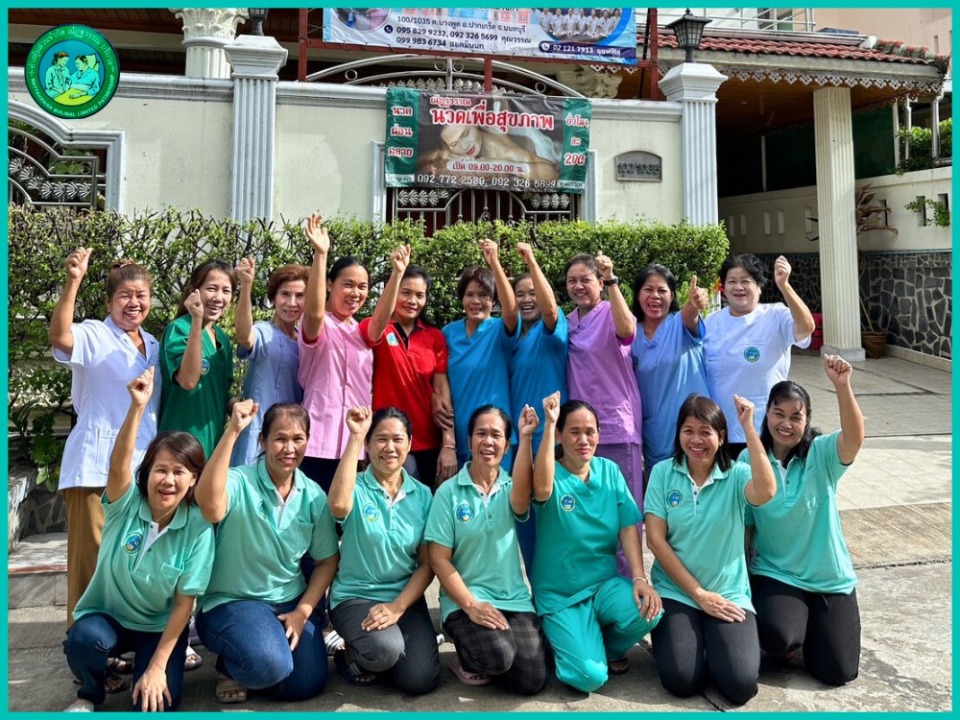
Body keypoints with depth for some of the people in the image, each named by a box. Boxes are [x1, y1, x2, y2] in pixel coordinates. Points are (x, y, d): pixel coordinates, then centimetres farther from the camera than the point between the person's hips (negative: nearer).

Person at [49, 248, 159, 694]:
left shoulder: (153, 345, 13)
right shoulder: (93, 335, -6)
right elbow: (60, 337, -29)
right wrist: (73, 280, -37)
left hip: (141, 465, 6)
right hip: (95, 466, -6)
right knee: (93, 560, 0)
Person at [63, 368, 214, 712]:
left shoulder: (198, 527, -18)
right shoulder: (126, 505, -16)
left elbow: (184, 602, -14)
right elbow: (118, 466, -38)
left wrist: (157, 667, -17)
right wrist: (138, 406, -51)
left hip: (160, 627, -1)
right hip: (107, 616, 1)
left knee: (156, 706, -20)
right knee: (84, 639, -32)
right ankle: (89, 693, 3)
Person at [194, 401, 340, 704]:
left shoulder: (314, 496, -2)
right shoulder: (241, 482, -16)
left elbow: (326, 560, 5)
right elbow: (209, 503, -40)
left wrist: (303, 611, -7)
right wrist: (233, 431, -41)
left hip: (292, 602, 4)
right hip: (232, 601, -4)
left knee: (306, 684, -9)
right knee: (270, 665, -28)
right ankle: (229, 667, 8)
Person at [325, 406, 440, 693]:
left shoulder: (422, 495, 2)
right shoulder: (357, 488, -7)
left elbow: (427, 563, 1)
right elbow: (338, 505, -34)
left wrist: (398, 606, -14)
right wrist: (355, 437, -29)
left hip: (406, 597, 3)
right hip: (355, 596, -3)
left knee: (420, 680, -16)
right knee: (385, 649, -32)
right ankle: (351, 657, 5)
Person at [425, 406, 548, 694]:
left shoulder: (510, 488, 5)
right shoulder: (449, 492, -3)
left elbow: (521, 501, -23)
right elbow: (439, 559, -5)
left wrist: (526, 437, -30)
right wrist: (471, 605, -15)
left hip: (515, 600, 3)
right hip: (465, 602, -3)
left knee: (531, 681, -13)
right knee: (498, 656, -30)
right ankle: (468, 659, 5)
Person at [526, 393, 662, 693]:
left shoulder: (609, 470, 1)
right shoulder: (551, 475, -11)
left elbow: (628, 527, -3)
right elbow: (542, 489, -37)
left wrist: (640, 578, -17)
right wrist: (549, 424, -36)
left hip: (605, 582, 4)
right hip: (560, 594, -4)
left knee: (647, 611, -28)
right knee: (589, 676, -20)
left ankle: (610, 648, 7)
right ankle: (564, 639, 15)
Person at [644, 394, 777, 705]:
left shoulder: (736, 475, -5)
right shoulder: (663, 472, -4)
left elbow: (766, 492, -30)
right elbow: (656, 539, -7)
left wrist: (749, 427, -27)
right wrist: (699, 593, -9)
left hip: (729, 594, 1)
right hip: (675, 592, 0)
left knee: (741, 684, -17)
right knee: (681, 680, -18)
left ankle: (713, 645, 16)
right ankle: (673, 636, 16)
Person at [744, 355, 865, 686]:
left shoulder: (821, 453, -11)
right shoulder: (750, 460, -8)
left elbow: (854, 438, -35)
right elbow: (744, 525, -2)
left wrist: (842, 385, -49)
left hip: (829, 578, 1)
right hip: (774, 574, 0)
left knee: (837, 672, 0)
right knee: (779, 638, -28)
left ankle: (811, 625, 32)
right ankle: (792, 623, 10)